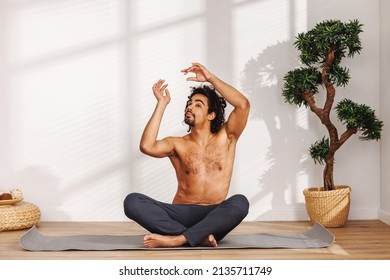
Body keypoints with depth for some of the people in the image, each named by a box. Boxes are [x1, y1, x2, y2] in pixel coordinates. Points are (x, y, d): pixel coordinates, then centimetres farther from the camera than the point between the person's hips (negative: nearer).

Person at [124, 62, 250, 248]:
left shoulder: (225, 138, 9)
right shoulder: (177, 144, 9)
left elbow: (243, 104, -7)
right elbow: (146, 146, -13)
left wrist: (211, 78, -7)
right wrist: (162, 103, -7)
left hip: (214, 218, -1)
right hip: (181, 215, 1)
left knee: (240, 202, -34)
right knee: (132, 201, -24)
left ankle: (176, 239, -34)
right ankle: (199, 237, -30)